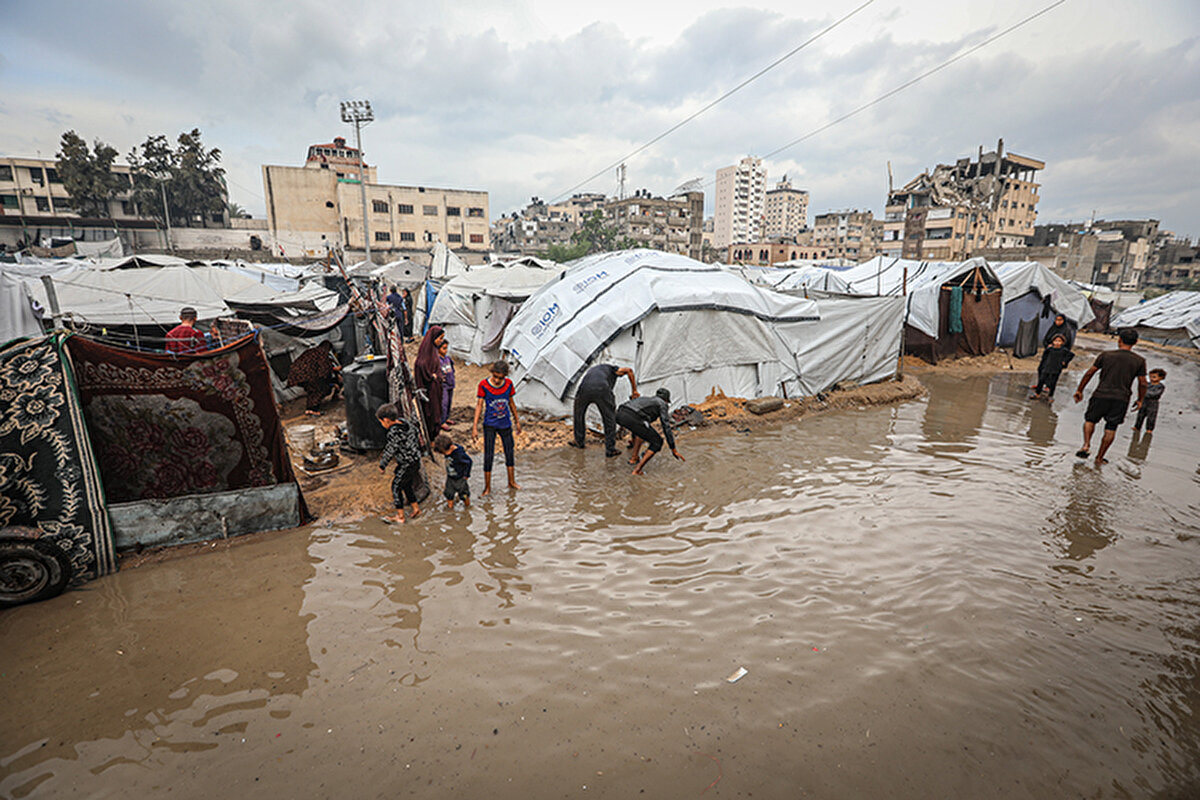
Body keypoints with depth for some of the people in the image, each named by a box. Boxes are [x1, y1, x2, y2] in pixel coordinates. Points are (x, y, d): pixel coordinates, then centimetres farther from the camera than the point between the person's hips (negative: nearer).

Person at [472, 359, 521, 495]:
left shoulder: (508, 384, -5)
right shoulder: (483, 385, -14)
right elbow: (479, 405, -11)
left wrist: (517, 421, 14)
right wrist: (475, 427, -15)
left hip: (505, 424, 3)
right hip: (490, 425, -3)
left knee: (509, 453, 12)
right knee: (488, 456, -2)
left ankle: (511, 482, 30)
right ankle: (487, 487, 12)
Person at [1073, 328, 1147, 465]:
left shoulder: (1106, 355, -1)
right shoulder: (1139, 361, 1)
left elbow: (1089, 373, 1)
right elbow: (1142, 383, 4)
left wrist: (1079, 390, 10)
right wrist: (1140, 400, 17)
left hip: (1101, 394, -1)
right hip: (1121, 398, 1)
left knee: (1090, 419, 19)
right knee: (1111, 428, 9)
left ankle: (1086, 445, -2)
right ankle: (1100, 457, 12)